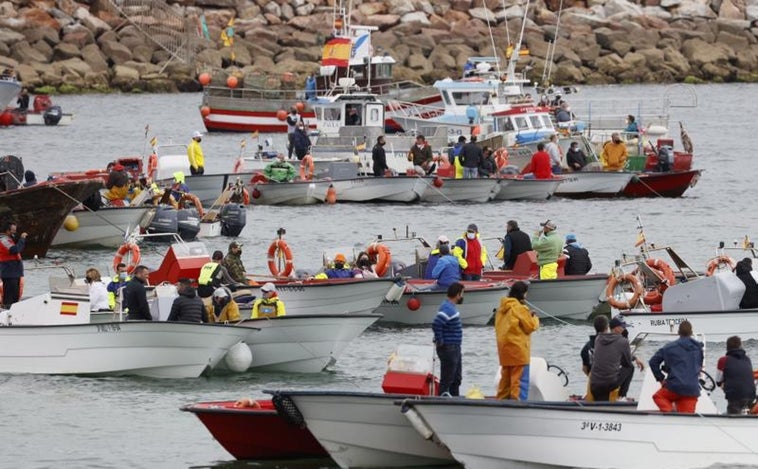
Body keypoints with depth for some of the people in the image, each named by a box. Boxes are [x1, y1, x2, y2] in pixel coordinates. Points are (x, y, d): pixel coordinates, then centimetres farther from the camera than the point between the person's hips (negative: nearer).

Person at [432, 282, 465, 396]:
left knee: (457, 378, 17)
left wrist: (439, 341, 12)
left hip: (454, 348, 10)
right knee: (447, 379, -5)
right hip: (449, 349, -10)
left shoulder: (450, 307, 12)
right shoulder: (448, 309, -21)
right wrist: (440, 341, -22)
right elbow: (436, 324, -33)